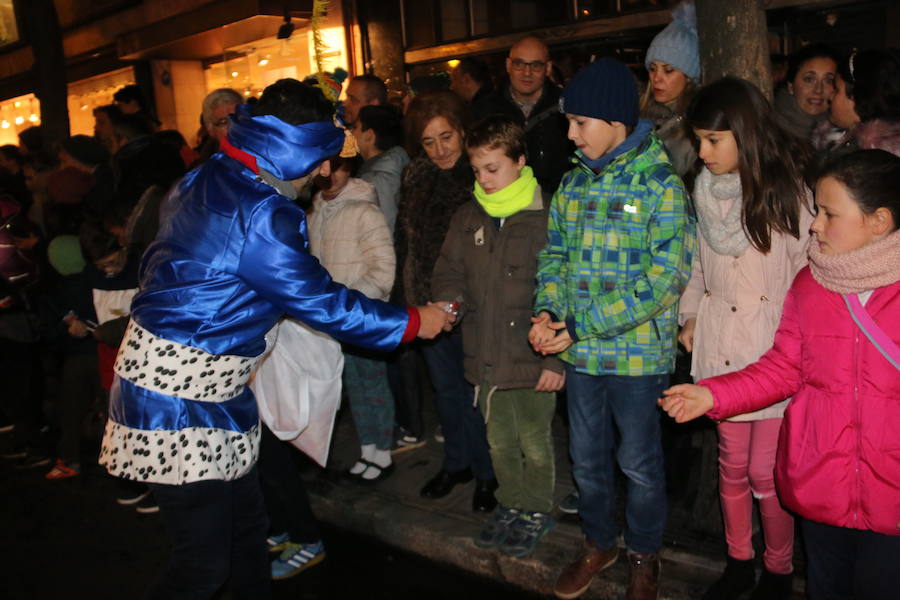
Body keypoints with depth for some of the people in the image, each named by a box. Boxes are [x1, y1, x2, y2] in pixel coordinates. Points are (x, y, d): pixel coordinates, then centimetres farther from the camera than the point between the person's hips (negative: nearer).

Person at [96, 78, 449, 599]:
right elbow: (322, 303, -15)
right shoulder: (261, 214, -22)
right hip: (180, 397, -9)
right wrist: (412, 322, -4)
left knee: (246, 523, 17)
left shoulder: (207, 179, 6)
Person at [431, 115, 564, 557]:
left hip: (531, 360, -5)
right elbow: (448, 271, 15)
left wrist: (558, 358, -13)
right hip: (485, 357, 5)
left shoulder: (546, 218, -12)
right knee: (499, 443, 20)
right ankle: (511, 505, 40)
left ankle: (536, 512, 34)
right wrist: (447, 301, -7)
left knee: (534, 444, 12)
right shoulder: (468, 217, 4)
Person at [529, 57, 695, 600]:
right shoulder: (574, 181, 5)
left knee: (639, 463, 12)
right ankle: (599, 543, 41)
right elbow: (555, 253, 10)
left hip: (638, 353, -5)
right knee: (587, 457, 18)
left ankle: (645, 555, 35)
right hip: (581, 352, 5)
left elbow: (665, 277, -19)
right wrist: (548, 310, -11)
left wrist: (580, 326, -22)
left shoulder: (661, 183, -12)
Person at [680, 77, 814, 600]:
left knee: (766, 472, 3)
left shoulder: (788, 192, -10)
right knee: (733, 464, 15)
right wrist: (690, 316, 11)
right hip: (722, 348, 4)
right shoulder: (706, 190, 4)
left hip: (777, 354, -4)